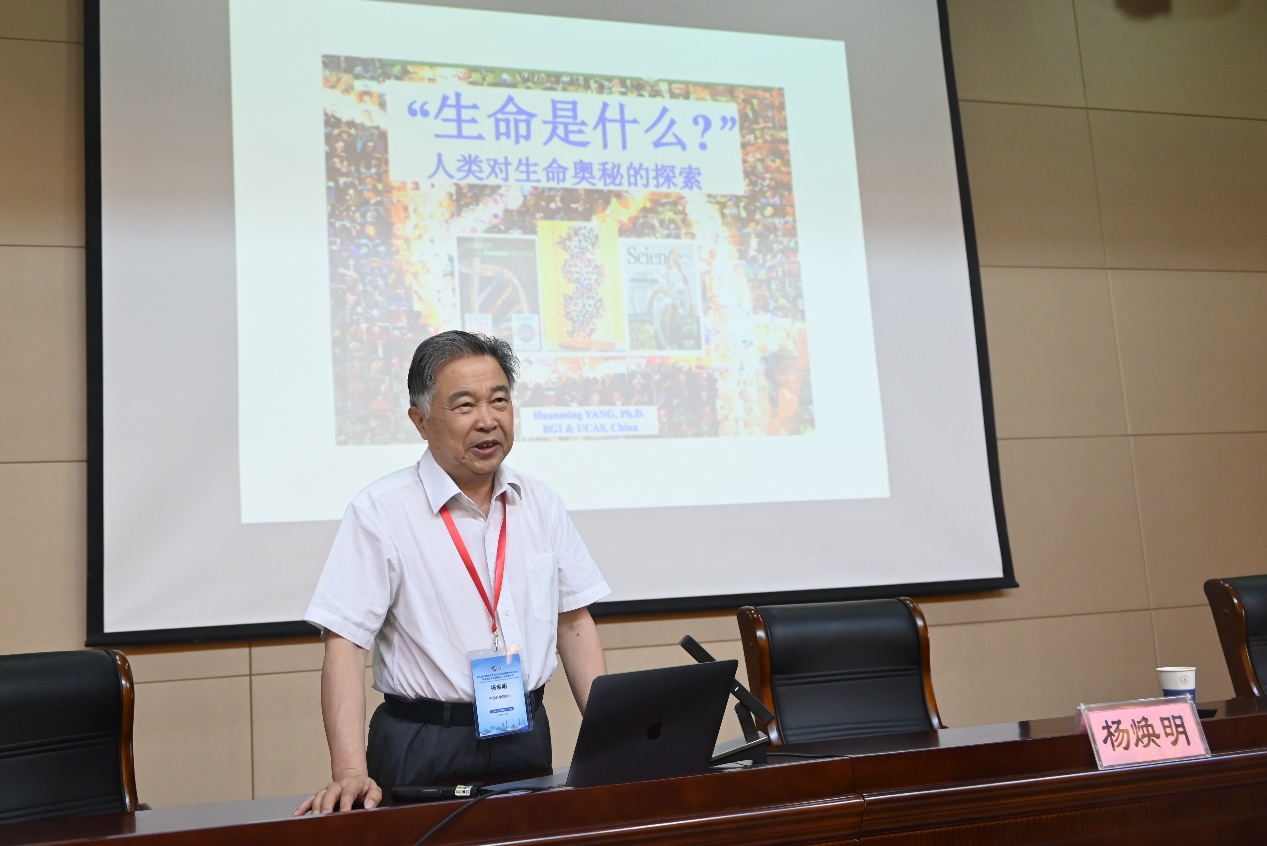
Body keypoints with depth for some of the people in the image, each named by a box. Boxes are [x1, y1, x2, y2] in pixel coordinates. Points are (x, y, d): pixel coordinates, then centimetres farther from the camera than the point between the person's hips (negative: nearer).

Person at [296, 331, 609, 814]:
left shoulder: (541, 505, 5)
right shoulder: (379, 512, -10)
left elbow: (574, 621, 9)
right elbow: (345, 645, -14)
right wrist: (350, 772, -24)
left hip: (527, 735, 5)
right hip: (426, 748, -4)